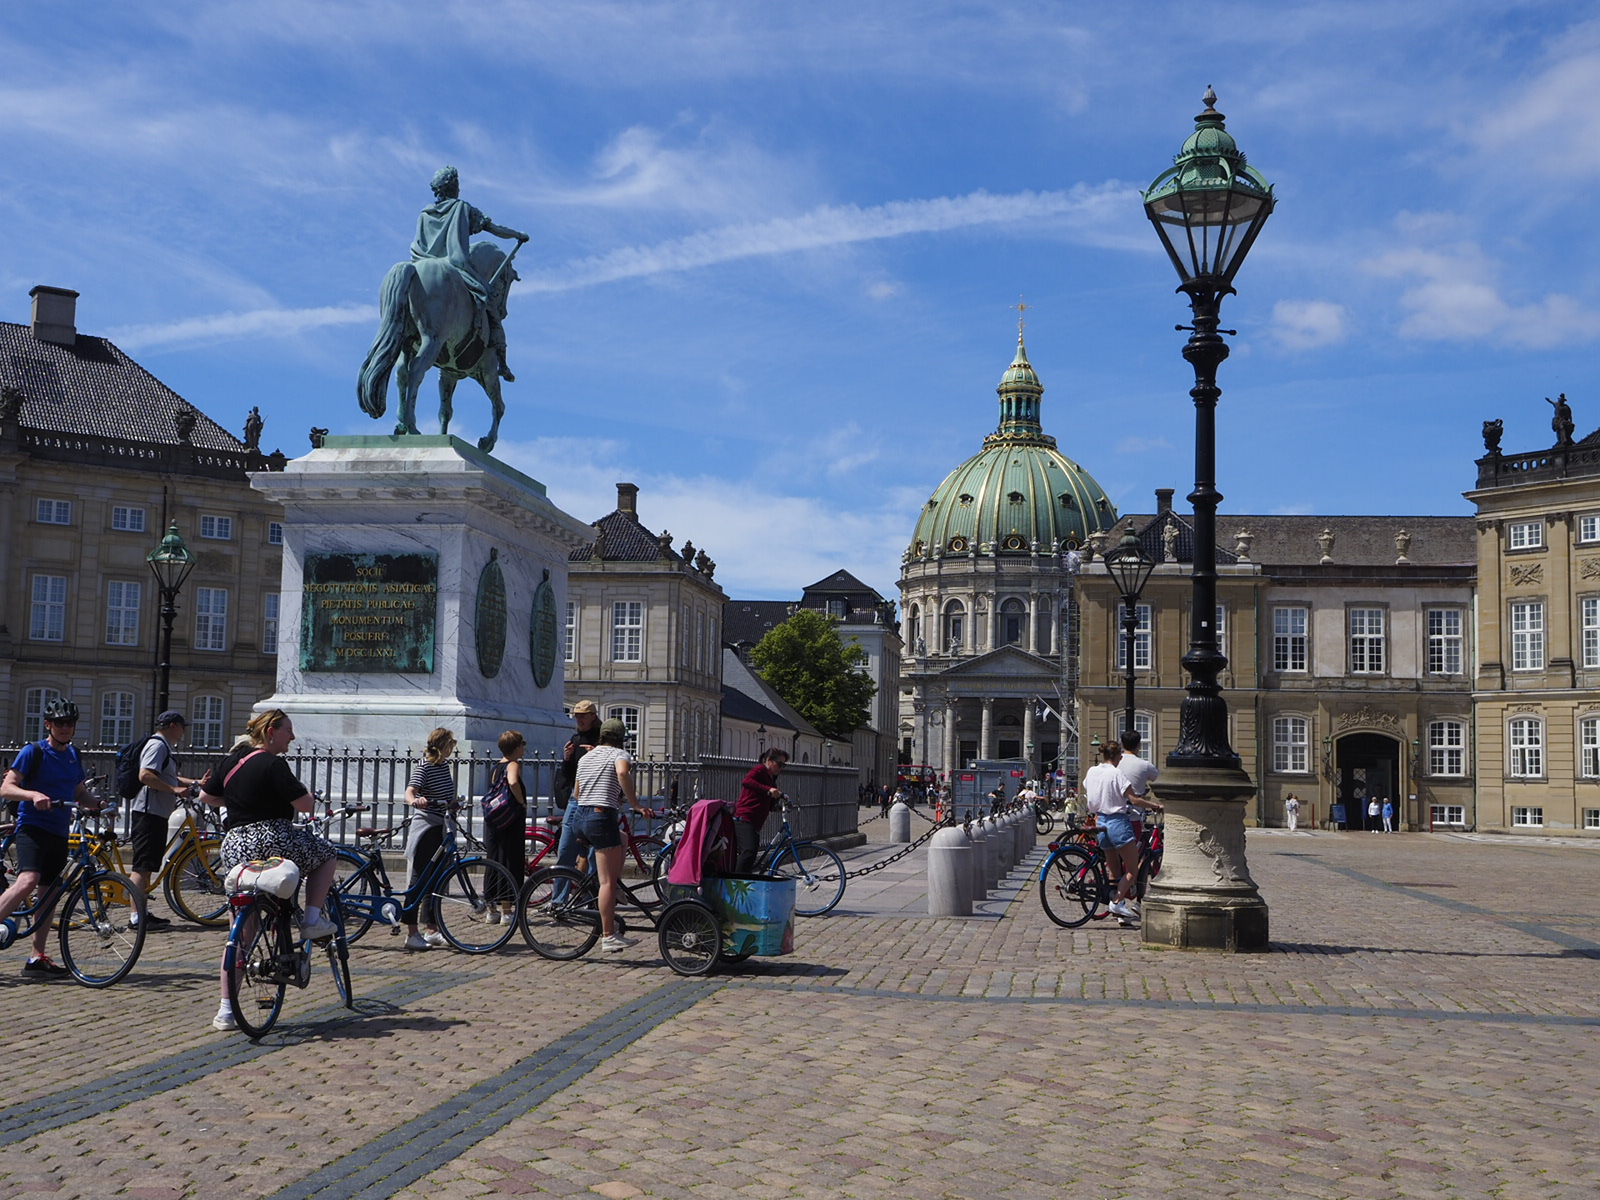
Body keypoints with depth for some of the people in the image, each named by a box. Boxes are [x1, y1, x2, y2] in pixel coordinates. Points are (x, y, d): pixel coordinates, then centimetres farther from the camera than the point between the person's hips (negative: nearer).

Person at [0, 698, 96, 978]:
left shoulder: (73, 755, 15)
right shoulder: (33, 752, -5)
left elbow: (80, 793, 22)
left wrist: (99, 804, 2)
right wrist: (34, 795, -30)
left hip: (59, 833, 7)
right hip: (33, 827, -7)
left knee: (49, 894, 8)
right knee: (28, 882, -28)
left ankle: (37, 958, 13)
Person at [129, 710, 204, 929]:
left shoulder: (165, 747, 21)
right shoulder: (157, 745, -12)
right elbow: (145, 775, -25)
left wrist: (194, 783, 23)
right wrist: (174, 790, -24)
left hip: (157, 813, 11)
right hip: (149, 812, -11)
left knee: (147, 866, 14)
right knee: (142, 866, -10)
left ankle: (144, 913, 20)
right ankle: (137, 917, -11)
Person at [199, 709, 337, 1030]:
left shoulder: (230, 760, 12)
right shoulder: (272, 765, -10)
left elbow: (206, 795, 23)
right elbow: (305, 805, -13)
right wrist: (308, 794, 9)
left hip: (234, 847, 7)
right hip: (273, 840, -7)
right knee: (326, 851, 23)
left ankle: (226, 1010, 9)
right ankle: (312, 919, 13)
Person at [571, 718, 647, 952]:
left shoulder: (585, 757, 22)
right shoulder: (619, 755, -1)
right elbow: (622, 773, -26)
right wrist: (635, 805, -20)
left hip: (581, 818, 9)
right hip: (602, 817, -8)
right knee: (608, 881, -6)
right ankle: (608, 937, -7)